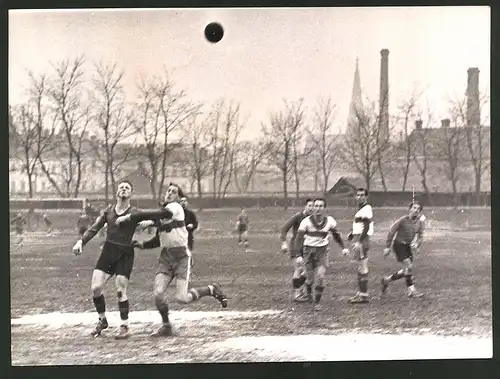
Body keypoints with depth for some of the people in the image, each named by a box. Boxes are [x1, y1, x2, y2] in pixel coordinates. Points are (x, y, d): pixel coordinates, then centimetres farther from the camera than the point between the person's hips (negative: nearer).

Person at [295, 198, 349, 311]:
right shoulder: (306, 221, -14)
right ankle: (309, 293, 38)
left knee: (320, 277, -12)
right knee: (310, 279, 3)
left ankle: (317, 302, 4)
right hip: (309, 250, -1)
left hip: (322, 251, 1)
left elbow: (336, 234, 12)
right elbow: (299, 238, -11)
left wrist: (343, 248, 11)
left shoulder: (330, 221, -7)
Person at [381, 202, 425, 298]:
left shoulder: (419, 222, -1)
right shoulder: (403, 220, -15)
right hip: (399, 244, -6)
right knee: (409, 267, -14)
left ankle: (387, 280, 24)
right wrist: (387, 247, -8)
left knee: (407, 270, 6)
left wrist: (417, 244, -12)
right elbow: (391, 232, -9)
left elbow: (420, 236, 10)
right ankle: (411, 291, -5)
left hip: (408, 246, 6)